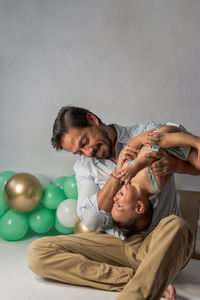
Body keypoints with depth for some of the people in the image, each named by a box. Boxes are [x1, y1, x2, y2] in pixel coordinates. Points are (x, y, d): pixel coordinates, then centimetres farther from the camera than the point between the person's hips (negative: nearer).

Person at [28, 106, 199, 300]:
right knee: (38, 251, -19)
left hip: (156, 241, -3)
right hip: (114, 243, 3)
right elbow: (91, 221, -5)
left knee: (176, 226, -37)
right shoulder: (84, 166, 9)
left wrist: (174, 164, -22)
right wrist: (118, 173, -14)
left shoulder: (150, 135, 2)